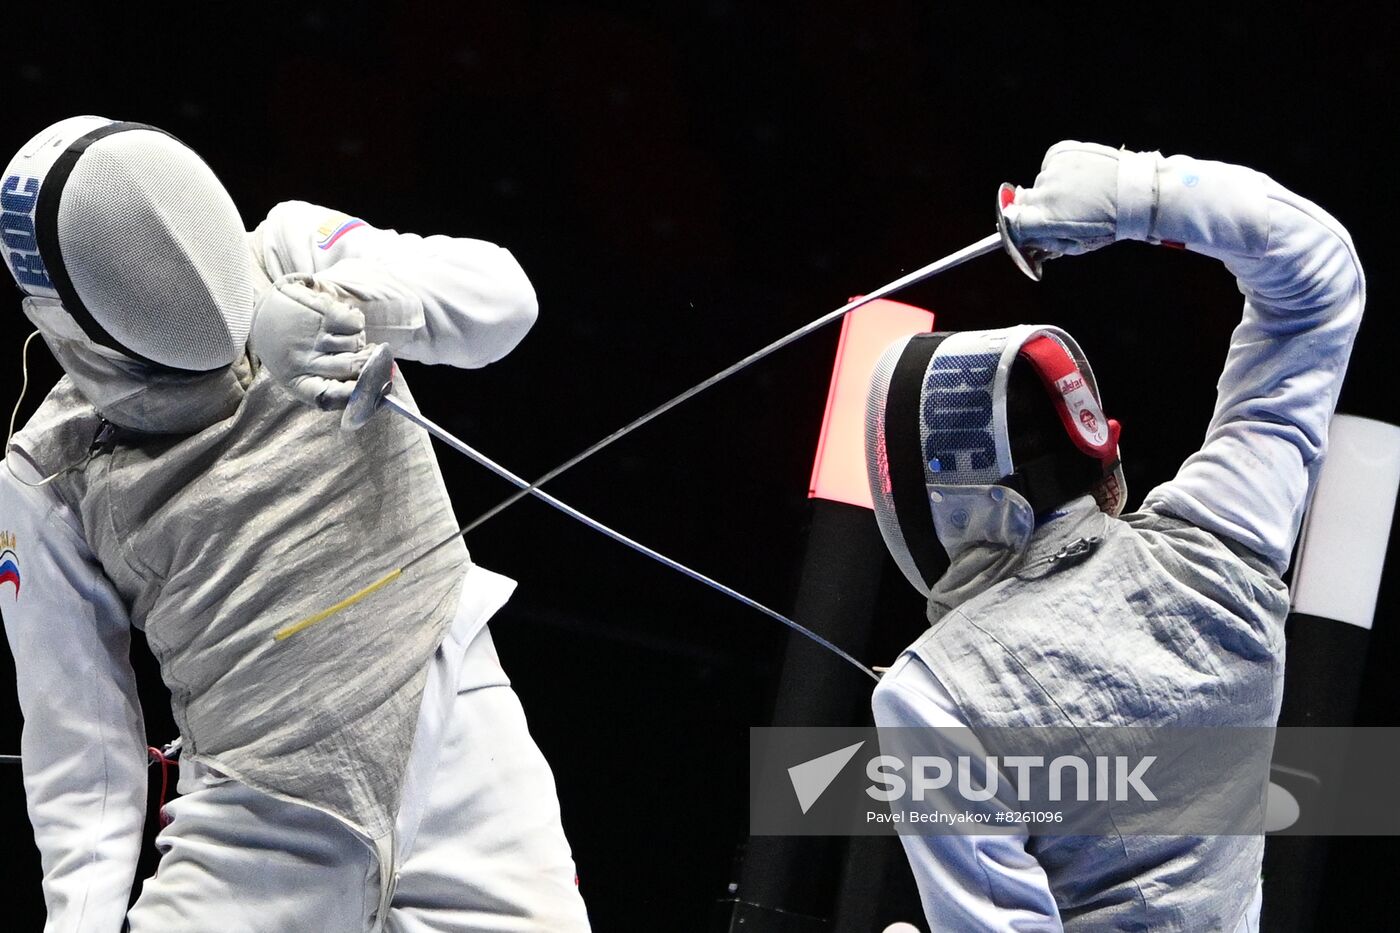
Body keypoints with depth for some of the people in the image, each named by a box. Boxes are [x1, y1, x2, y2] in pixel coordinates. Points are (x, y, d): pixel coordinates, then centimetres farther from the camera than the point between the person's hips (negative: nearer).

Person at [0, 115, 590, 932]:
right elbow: (78, 727, 6)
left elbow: (500, 295, -11)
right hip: (258, 824, 0)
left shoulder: (292, 254, 1)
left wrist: (338, 298, -28)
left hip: (461, 762, 0)